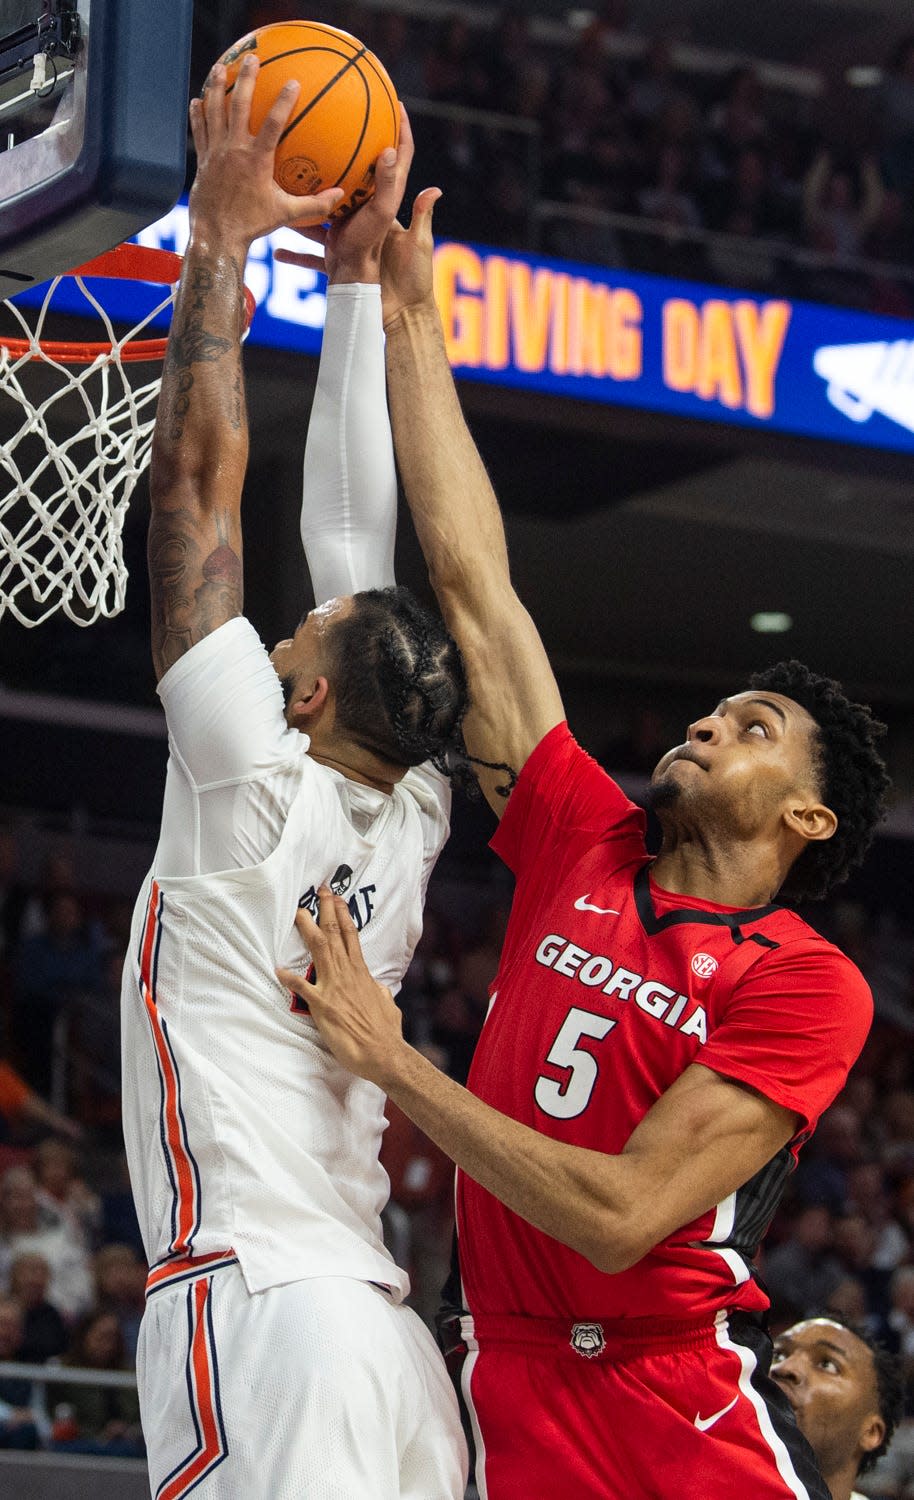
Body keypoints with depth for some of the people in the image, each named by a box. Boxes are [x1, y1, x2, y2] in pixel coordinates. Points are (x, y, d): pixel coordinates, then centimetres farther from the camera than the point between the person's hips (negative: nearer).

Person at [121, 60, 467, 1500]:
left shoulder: (260, 784, -2)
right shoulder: (408, 818, 15)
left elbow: (198, 474, -1)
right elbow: (352, 536, 24)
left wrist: (222, 236, 5)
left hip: (261, 1312, -8)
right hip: (381, 1324, 8)